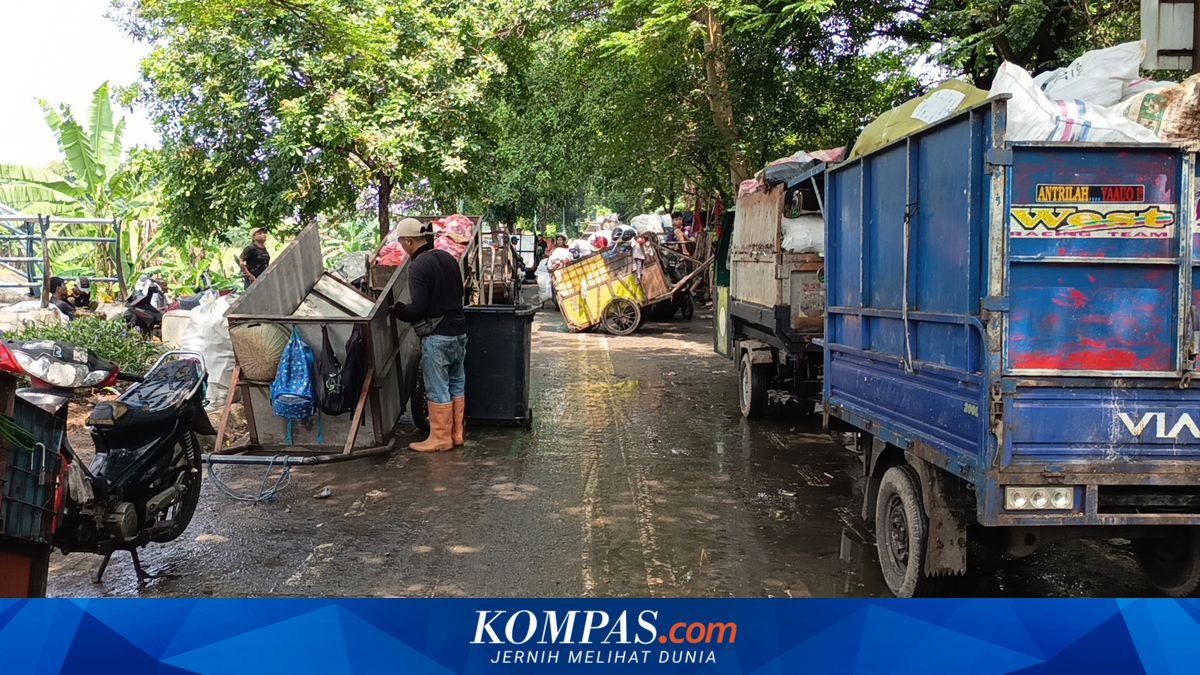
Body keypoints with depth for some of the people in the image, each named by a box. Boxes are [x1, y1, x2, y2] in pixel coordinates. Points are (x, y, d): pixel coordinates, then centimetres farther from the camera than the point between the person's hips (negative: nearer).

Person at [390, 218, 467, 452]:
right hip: (459, 331, 8)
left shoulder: (418, 265, -16)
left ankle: (440, 438, 10)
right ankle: (456, 434, 24)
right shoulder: (447, 257, 9)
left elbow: (418, 308, -19)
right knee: (457, 385, 15)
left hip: (436, 336, -8)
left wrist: (396, 310, -4)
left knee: (437, 389, 2)